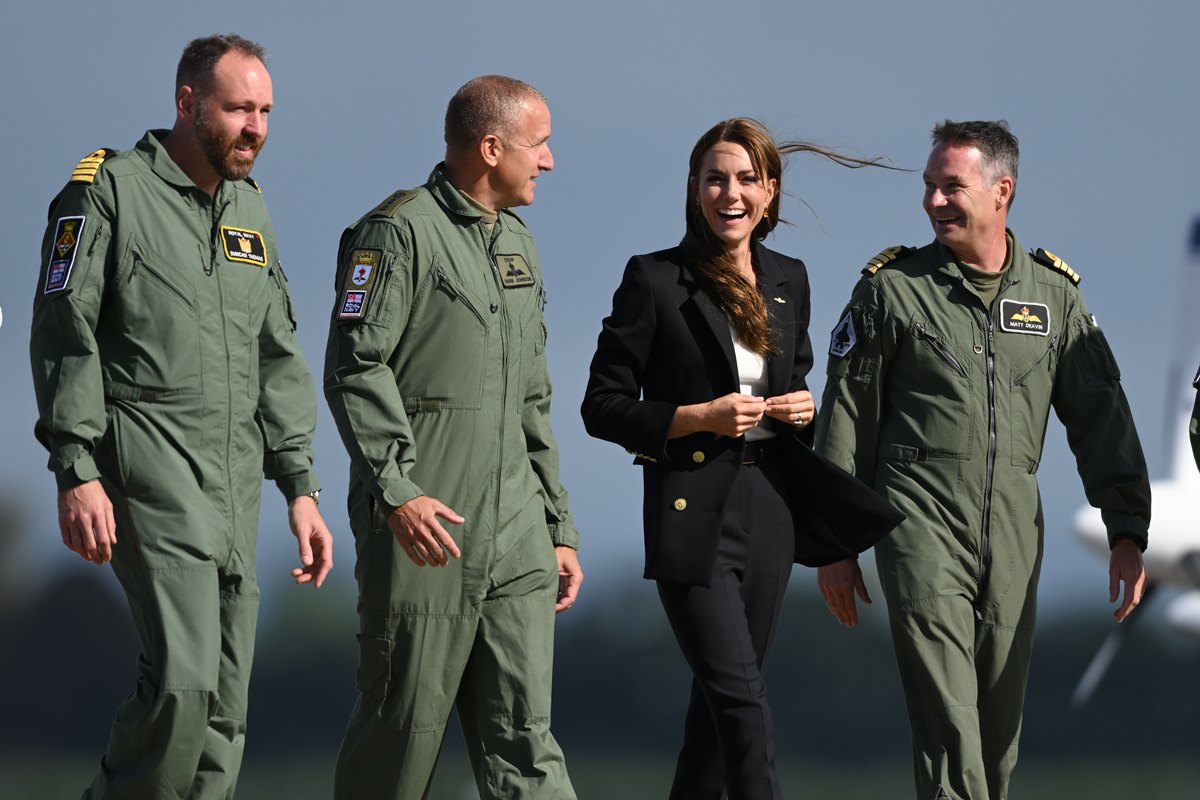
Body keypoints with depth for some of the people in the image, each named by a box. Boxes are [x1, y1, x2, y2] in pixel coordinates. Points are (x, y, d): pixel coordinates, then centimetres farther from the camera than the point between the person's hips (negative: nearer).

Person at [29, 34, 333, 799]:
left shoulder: (250, 211, 16)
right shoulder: (109, 190, -5)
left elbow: (278, 359, 20)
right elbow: (64, 335, -9)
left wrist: (301, 485, 12)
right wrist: (77, 474, -16)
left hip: (234, 480, 7)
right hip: (148, 470, -7)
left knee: (225, 702, 4)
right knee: (183, 678, -19)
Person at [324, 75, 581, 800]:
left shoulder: (518, 245, 21)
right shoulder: (401, 231, -5)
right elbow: (356, 368, -13)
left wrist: (559, 527, 22)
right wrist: (396, 489, -24)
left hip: (516, 537, 7)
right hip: (426, 525, -7)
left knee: (524, 739, 0)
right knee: (407, 723, -2)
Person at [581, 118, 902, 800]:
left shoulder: (789, 280, 11)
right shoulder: (655, 280, -5)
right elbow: (603, 406, -4)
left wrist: (803, 408, 2)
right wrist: (699, 417, -16)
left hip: (769, 508, 6)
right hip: (693, 515, -6)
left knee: (722, 697, 11)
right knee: (741, 695, -14)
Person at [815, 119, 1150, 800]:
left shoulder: (1054, 294, 9)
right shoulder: (892, 288, 2)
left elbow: (1101, 419, 11)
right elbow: (845, 419, 5)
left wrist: (1127, 534, 3)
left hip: (1013, 532, 3)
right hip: (923, 520, -3)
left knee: (1000, 720, 7)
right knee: (947, 718, -15)